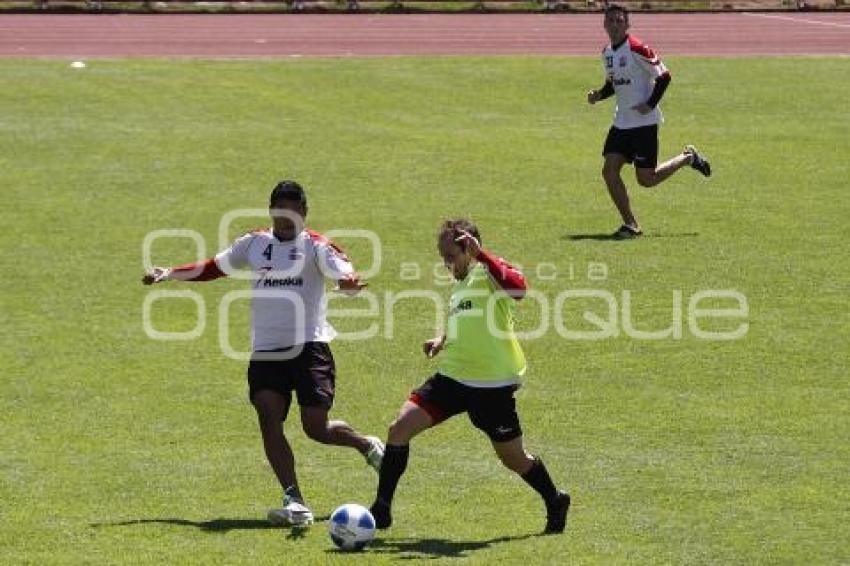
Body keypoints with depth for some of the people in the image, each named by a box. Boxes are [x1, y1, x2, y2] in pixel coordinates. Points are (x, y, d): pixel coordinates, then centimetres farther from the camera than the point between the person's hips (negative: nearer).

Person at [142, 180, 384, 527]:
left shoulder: (316, 246, 0)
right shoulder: (254, 244, 13)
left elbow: (343, 273, -17)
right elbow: (213, 268, 25)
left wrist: (349, 282, -42)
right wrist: (168, 274, 17)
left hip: (309, 346, -4)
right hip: (265, 352, 4)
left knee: (316, 427, -9)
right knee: (269, 417, -16)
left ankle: (369, 446, 24)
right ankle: (294, 503, -20)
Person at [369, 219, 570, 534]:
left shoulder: (486, 272, -11)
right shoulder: (460, 285, 14)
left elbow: (518, 287, -36)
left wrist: (481, 254, -37)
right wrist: (443, 341, 14)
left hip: (492, 385, -7)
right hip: (453, 377, 7)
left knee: (513, 459, 5)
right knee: (399, 429, -7)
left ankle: (555, 503, 33)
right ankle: (381, 510, 0)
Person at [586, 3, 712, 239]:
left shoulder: (637, 49, -15)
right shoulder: (607, 52, 9)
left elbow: (663, 76, -12)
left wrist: (650, 105, -19)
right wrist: (598, 95, 2)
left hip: (644, 121, -7)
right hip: (621, 121, 7)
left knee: (647, 179, -3)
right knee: (609, 171, -6)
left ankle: (688, 158, 23)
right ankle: (630, 224, 3)